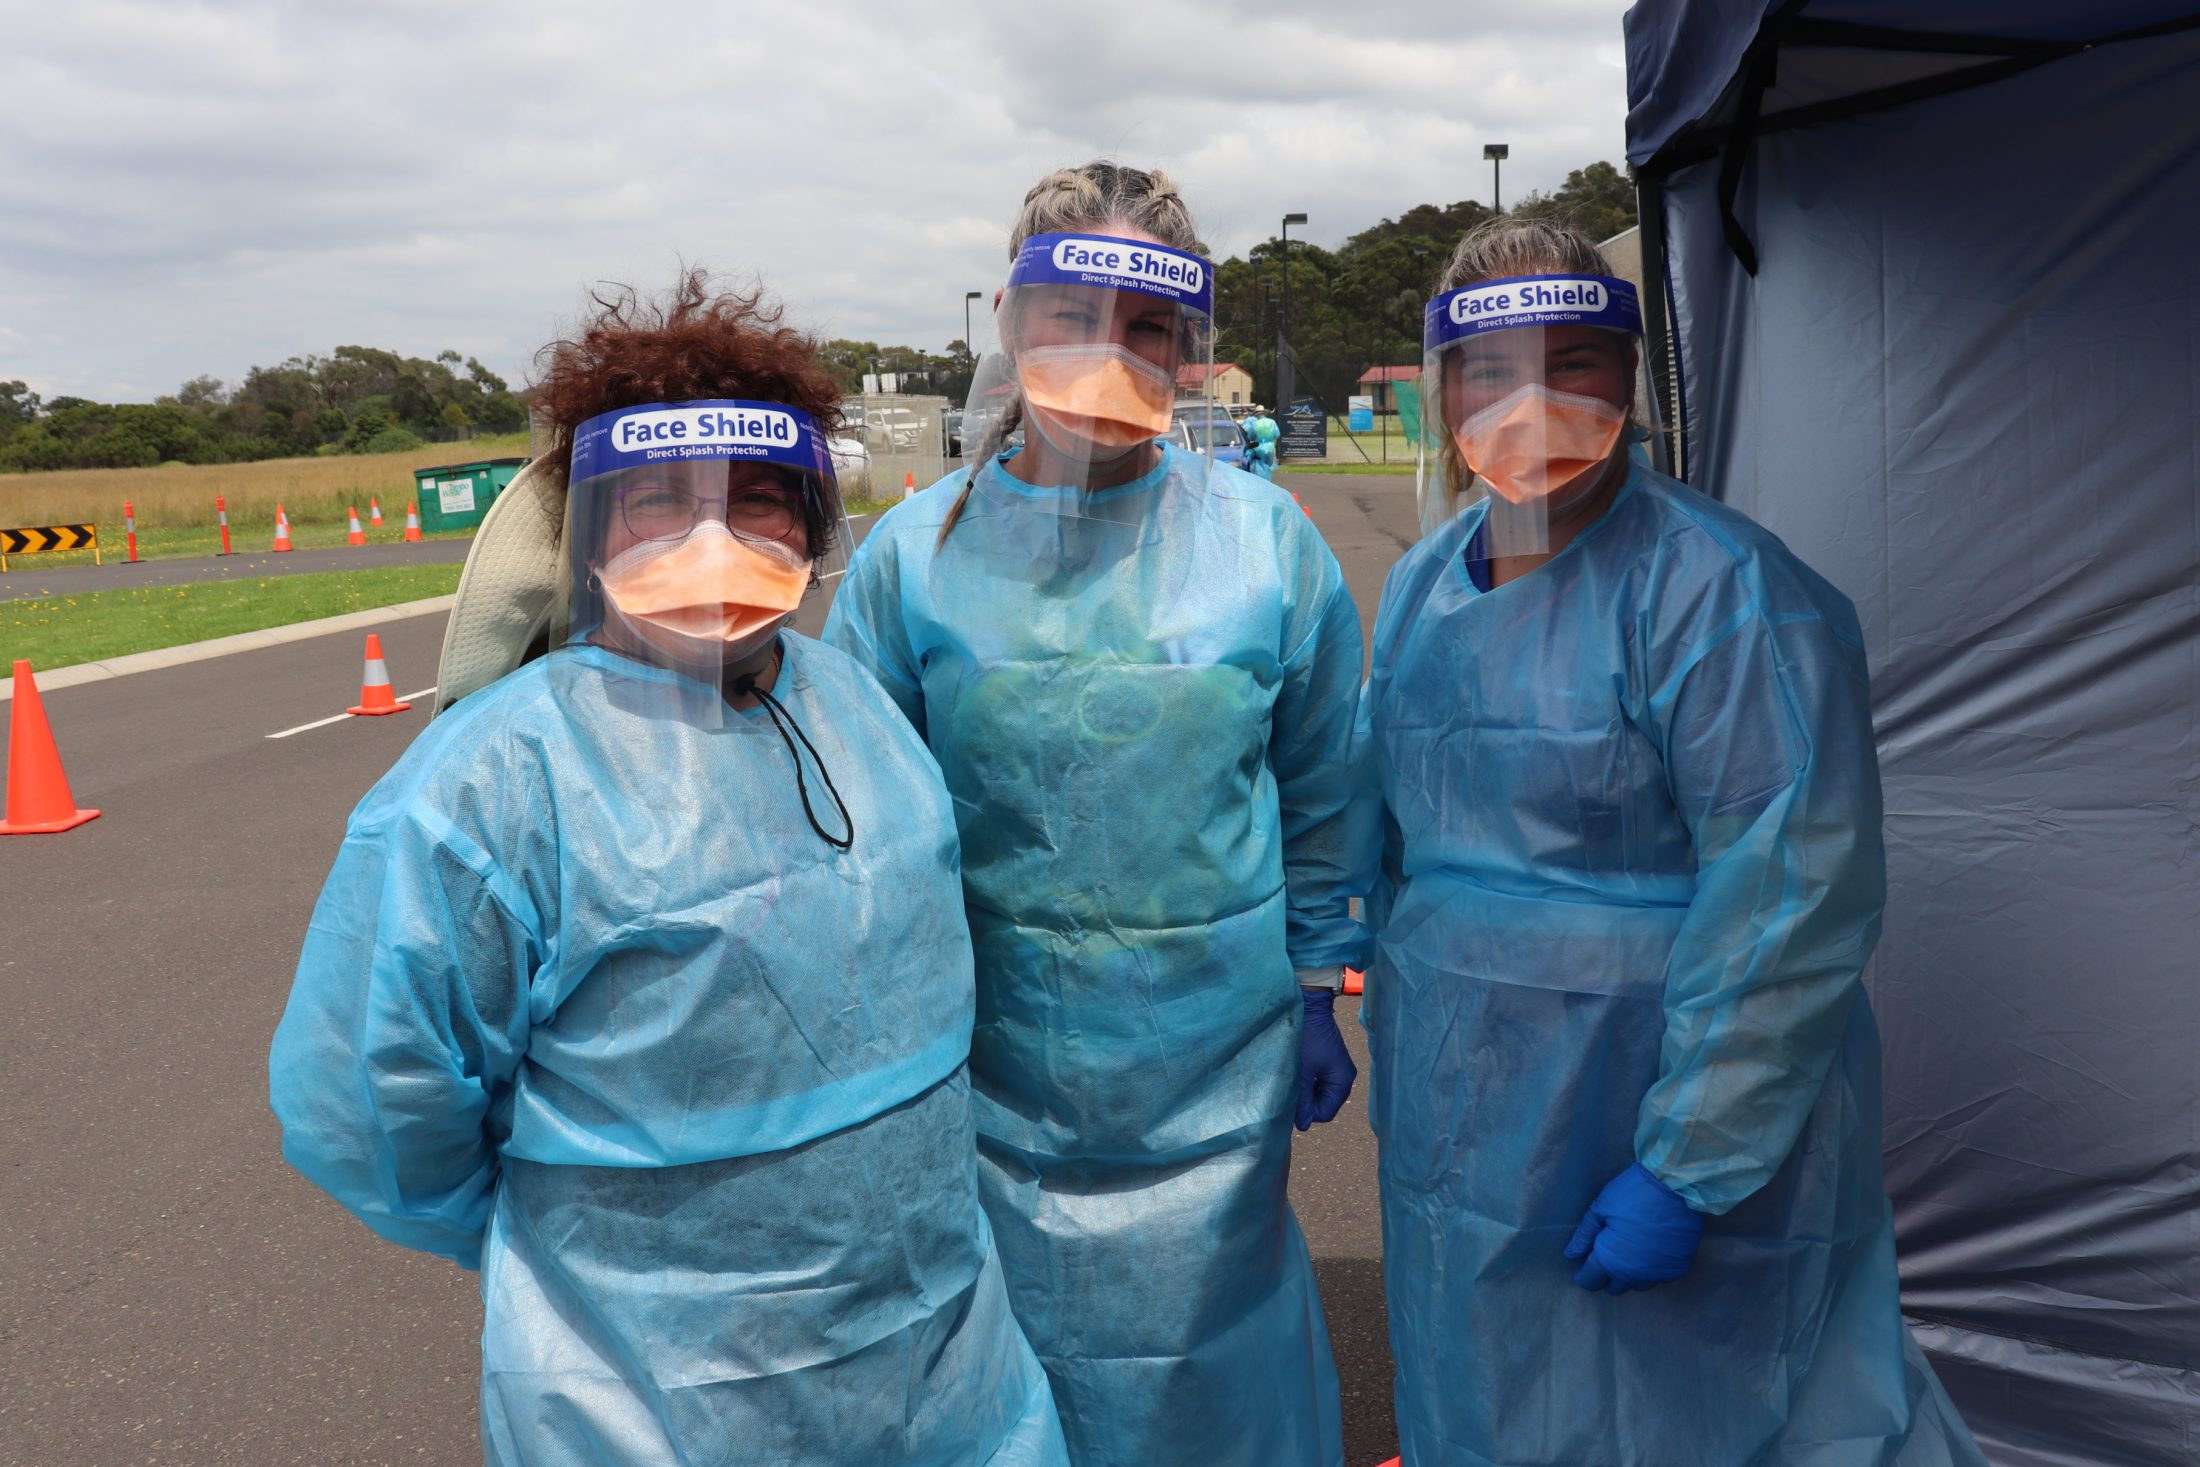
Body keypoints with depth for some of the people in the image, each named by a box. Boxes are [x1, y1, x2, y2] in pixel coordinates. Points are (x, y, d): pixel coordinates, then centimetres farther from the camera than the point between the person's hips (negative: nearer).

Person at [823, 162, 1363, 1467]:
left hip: (1216, 1066, 0)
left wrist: (1317, 992, 8)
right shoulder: (918, 552, -6)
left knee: (1202, 1350, 17)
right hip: (995, 1065, 0)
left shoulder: (1266, 541, -4)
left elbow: (1322, 793, 6)